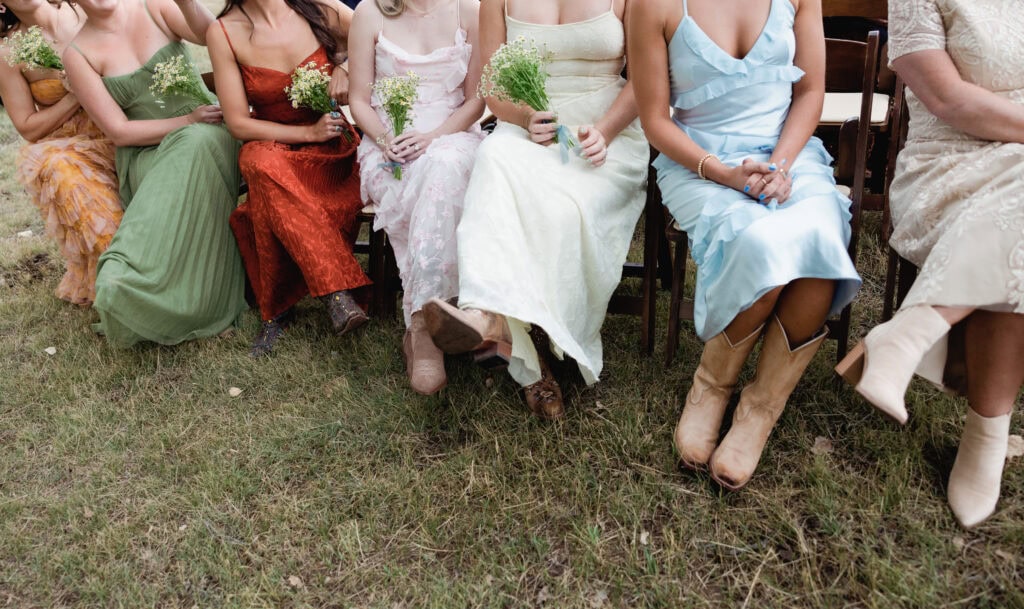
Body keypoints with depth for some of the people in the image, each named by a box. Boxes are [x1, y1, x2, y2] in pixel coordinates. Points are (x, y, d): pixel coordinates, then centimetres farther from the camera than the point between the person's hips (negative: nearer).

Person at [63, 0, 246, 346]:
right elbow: (118, 131, -4)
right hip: (148, 153, -1)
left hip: (207, 133, 1)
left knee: (199, 145, -34)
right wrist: (187, 120, -14)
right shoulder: (79, 54, 1)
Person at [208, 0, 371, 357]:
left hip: (334, 150, 0)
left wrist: (345, 67, -9)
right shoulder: (224, 33, -4)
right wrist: (308, 132, -14)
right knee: (261, 162, -36)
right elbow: (238, 124, -5)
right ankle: (335, 290, -37)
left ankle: (278, 309, -16)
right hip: (272, 146, 0)